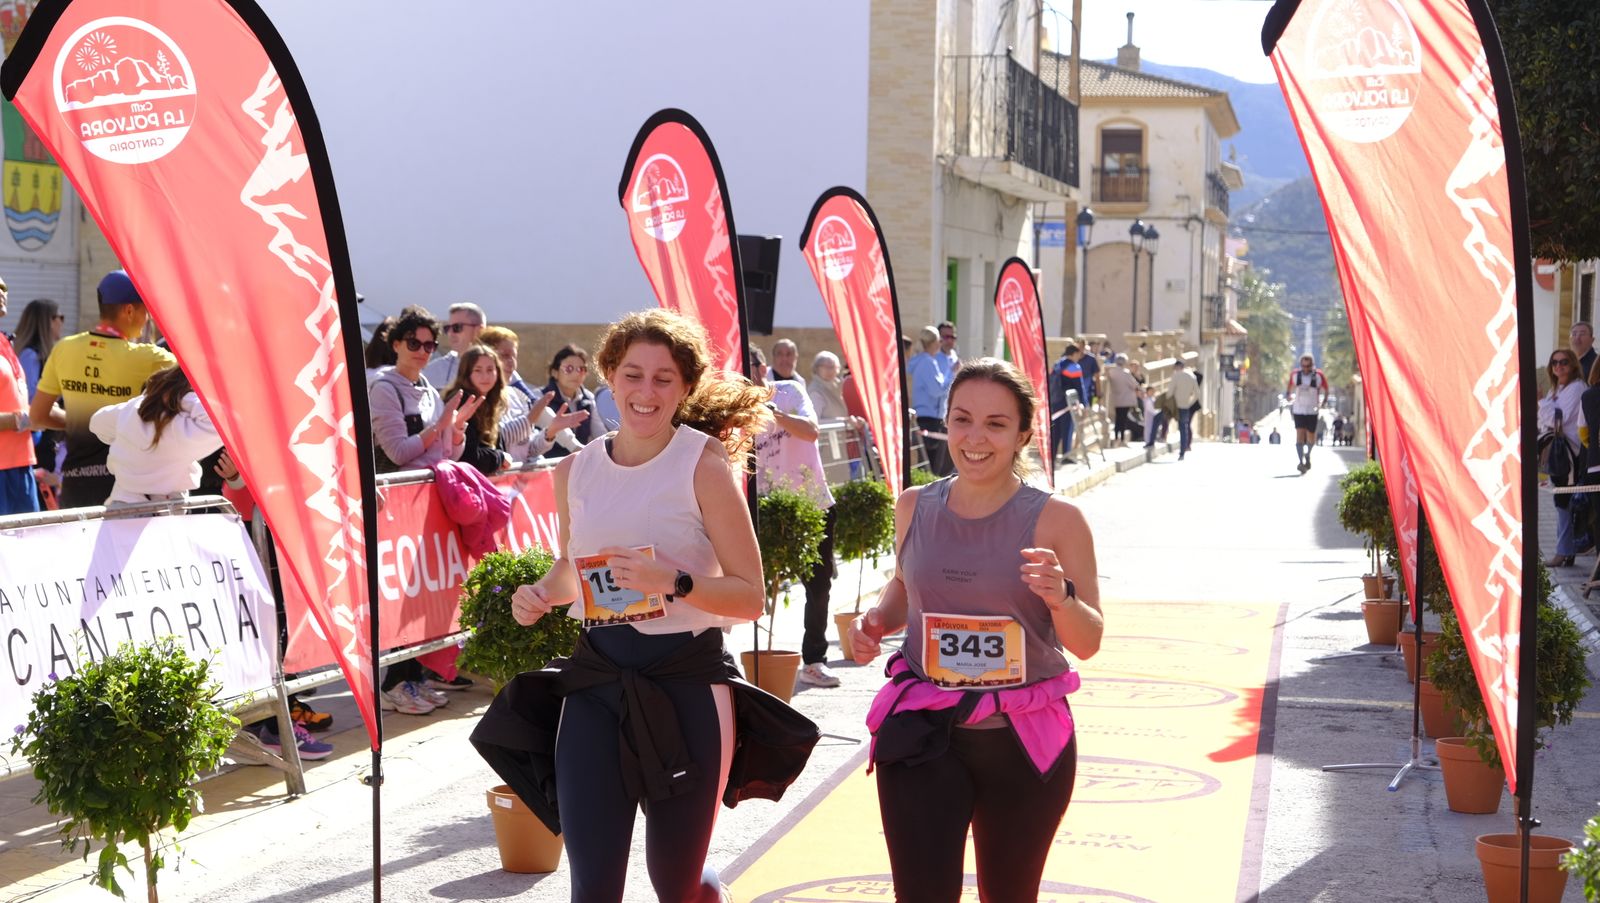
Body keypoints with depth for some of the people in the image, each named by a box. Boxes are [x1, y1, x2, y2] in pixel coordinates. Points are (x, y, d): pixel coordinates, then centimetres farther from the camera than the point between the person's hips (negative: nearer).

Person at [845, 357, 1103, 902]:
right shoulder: (915, 508, 0)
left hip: (1024, 740, -1)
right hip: (921, 734, 1)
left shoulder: (1056, 520, -9)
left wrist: (1059, 597, -27)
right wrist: (877, 618, -1)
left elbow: (1088, 643, -6)